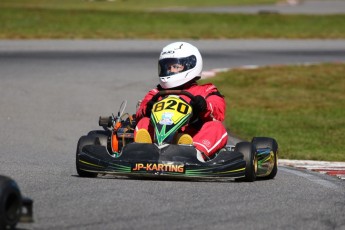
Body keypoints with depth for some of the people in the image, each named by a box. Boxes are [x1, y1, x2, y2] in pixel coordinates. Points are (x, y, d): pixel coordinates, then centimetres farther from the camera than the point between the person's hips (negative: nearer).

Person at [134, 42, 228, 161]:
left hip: (194, 139, -1)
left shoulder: (206, 91, 25)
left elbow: (218, 112, 4)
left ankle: (198, 152, -58)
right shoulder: (158, 93, 31)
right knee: (144, 123, -20)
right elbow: (139, 114, 12)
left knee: (217, 127, -27)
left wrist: (205, 107, -21)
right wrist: (147, 109, -14)